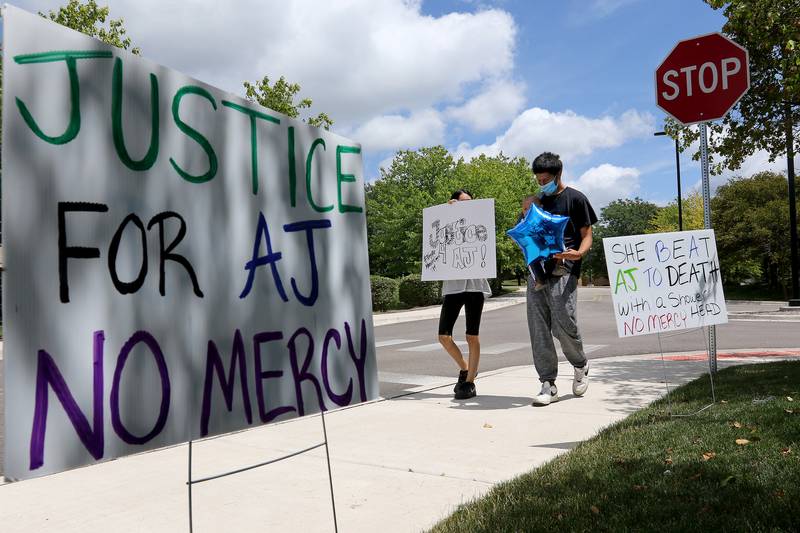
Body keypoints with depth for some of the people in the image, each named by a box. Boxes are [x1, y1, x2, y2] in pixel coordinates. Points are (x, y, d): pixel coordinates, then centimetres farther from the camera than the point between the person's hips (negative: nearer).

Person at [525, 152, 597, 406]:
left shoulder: (576, 198, 4)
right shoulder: (539, 202, 20)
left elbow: (587, 235, 2)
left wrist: (579, 253, -19)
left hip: (562, 272, -5)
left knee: (564, 325, -11)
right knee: (538, 329, -1)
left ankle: (580, 366, 19)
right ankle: (548, 385, 6)